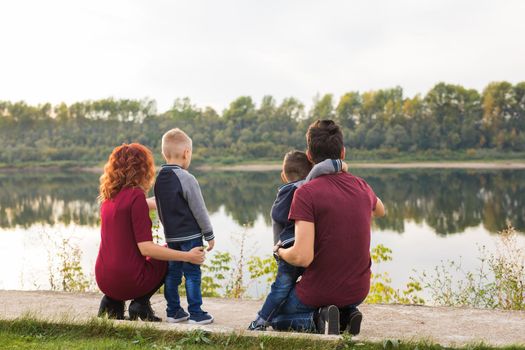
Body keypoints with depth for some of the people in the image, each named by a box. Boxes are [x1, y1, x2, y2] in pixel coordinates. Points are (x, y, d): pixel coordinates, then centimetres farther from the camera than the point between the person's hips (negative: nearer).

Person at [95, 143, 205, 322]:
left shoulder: (109, 196, 7)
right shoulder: (136, 195, -16)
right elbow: (146, 248, -20)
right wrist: (187, 256, -16)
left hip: (103, 280, 7)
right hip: (128, 280, -6)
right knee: (169, 256, 20)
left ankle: (113, 301, 14)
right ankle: (141, 302, 4)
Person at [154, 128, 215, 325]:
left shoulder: (159, 179, 6)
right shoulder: (186, 179, -16)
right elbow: (199, 210, -13)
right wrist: (209, 235, -4)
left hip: (171, 236, 7)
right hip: (190, 235, -7)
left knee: (172, 273, 12)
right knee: (192, 274, -1)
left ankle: (173, 311, 19)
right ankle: (196, 314, 4)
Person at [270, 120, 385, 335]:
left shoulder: (305, 193, -20)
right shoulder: (361, 187, -2)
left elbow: (302, 257, -26)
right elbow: (380, 211, 24)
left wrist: (280, 251, -5)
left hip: (320, 291, -5)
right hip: (358, 291, 5)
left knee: (276, 318, 24)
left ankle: (320, 320, -4)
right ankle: (344, 317, 6)